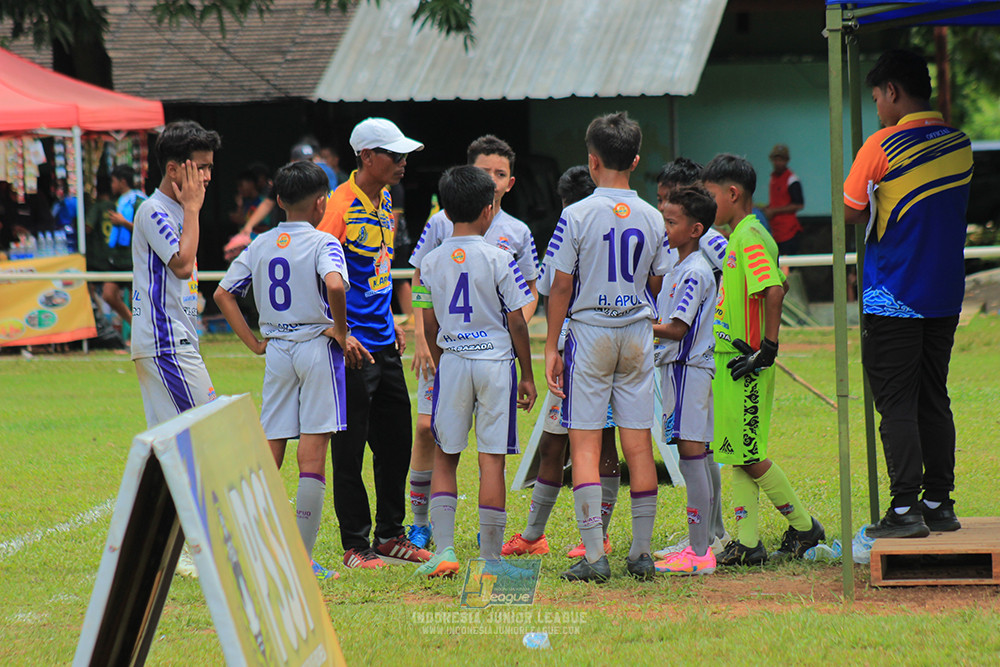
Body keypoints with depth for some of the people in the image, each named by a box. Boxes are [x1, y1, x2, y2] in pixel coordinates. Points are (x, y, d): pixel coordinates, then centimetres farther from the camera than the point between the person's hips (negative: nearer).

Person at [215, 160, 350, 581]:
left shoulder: (260, 246, 9)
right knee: (312, 455, -3)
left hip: (276, 351, 5)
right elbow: (335, 284, -28)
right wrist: (341, 331, -13)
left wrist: (254, 342, 12)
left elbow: (223, 294, 10)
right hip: (316, 346, -5)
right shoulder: (323, 243, -8)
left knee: (269, 452, 8)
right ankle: (302, 559, -6)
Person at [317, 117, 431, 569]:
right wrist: (340, 334, -23)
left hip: (384, 344, 9)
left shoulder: (384, 200, 11)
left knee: (396, 442, 13)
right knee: (350, 448, -1)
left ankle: (390, 535, 24)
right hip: (353, 346, -9)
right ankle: (355, 545, 5)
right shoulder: (342, 205, -15)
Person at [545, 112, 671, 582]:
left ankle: (594, 556, -9)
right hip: (638, 332, 4)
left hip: (590, 331, -4)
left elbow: (561, 285, -7)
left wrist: (551, 348, -2)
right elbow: (657, 284, 11)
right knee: (638, 445, 6)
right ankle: (641, 553, 8)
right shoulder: (652, 219, 3)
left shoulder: (578, 215, -8)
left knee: (584, 446, -2)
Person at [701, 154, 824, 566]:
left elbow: (774, 291, -26)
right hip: (732, 362, 10)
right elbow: (777, 285, 24)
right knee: (739, 456, 9)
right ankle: (747, 542, 11)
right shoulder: (740, 236, 16)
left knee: (749, 456, -5)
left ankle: (804, 527, 5)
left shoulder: (750, 237, -15)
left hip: (746, 367, -10)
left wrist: (767, 348, -24)